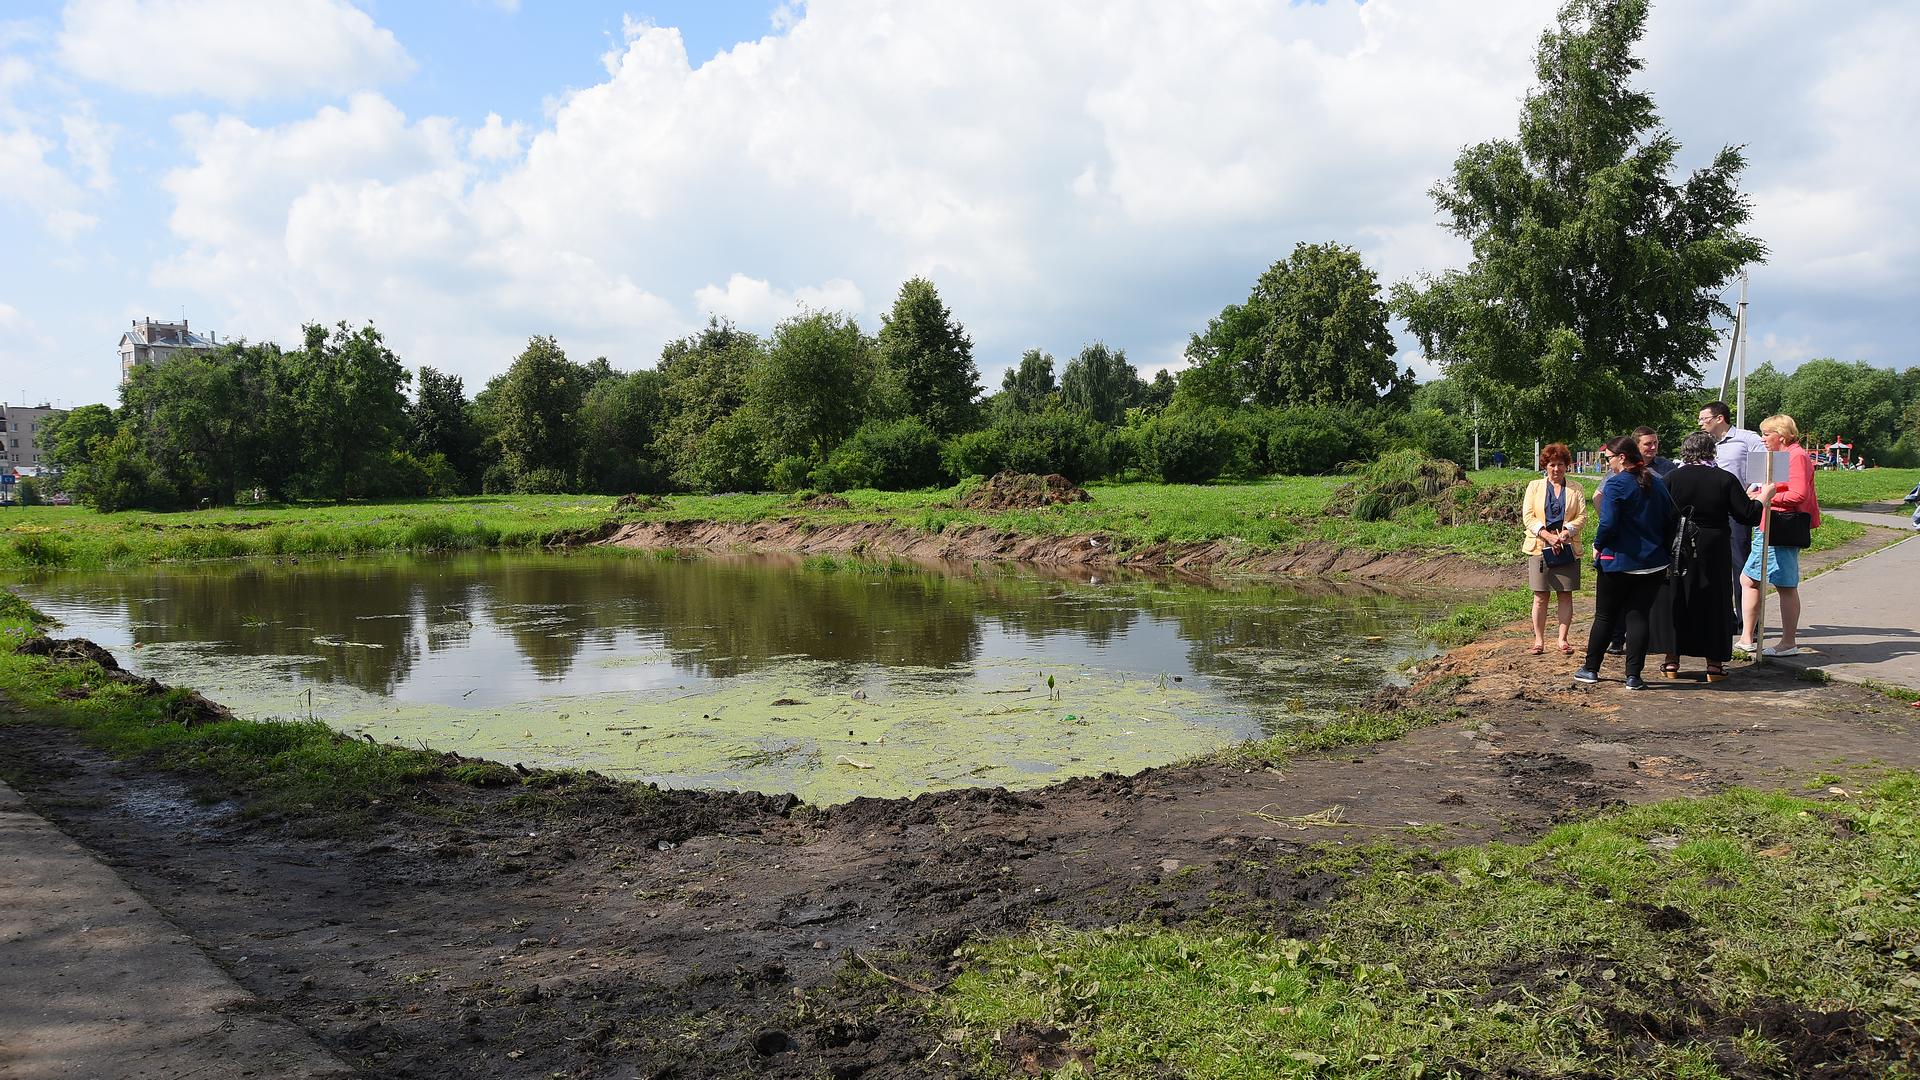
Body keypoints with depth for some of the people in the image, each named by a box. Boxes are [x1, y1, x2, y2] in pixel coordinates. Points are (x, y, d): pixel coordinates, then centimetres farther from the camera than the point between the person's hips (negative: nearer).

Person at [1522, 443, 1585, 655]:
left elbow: (1582, 516, 2)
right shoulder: (1534, 487, 7)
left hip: (1567, 549, 1)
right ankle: (1539, 639, 7)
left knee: (1565, 595, 3)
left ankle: (1563, 638, 10)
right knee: (1540, 596, 0)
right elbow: (1527, 516, -2)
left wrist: (1566, 532, -16)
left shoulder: (1575, 489, 10)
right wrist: (1548, 536, -14)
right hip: (1540, 548, -1)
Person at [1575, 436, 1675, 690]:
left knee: (1605, 617, 8)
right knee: (1638, 616, 5)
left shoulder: (1616, 484, -14)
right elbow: (1669, 519, 12)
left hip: (1618, 562, -5)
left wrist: (1597, 546, -4)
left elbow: (1608, 523, -20)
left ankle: (1591, 669, 18)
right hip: (1653, 563, 5)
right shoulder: (1657, 483, 7)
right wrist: (1660, 548, 20)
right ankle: (1634, 676, 2)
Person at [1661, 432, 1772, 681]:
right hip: (1713, 551, -1)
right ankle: (1714, 664, 12)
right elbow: (1749, 516, -5)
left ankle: (1672, 660, 12)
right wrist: (1764, 495, 11)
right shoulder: (1725, 479, -7)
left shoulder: (1671, 478, -5)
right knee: (1714, 603, 9)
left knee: (1676, 601, 10)